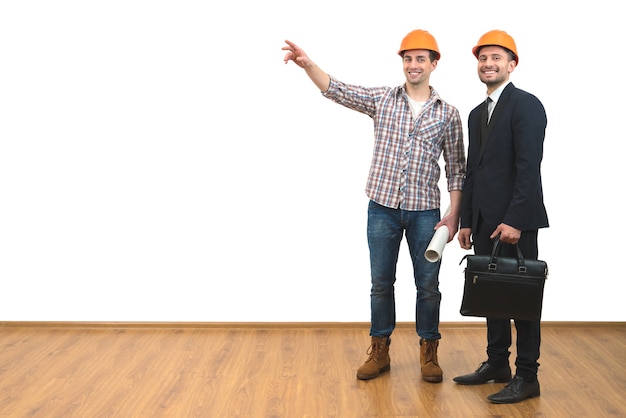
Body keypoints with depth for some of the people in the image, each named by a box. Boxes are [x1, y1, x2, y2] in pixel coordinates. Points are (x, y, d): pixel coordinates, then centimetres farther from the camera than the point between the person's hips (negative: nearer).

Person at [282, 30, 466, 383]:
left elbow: (456, 168, 4)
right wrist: (308, 64, -22)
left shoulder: (448, 114, 2)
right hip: (383, 208, 1)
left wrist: (454, 215, -3)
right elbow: (336, 89, -5)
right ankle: (380, 351, 22)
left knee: (428, 284, 6)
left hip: (425, 211, -1)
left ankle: (429, 353, 22)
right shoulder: (382, 99, 3)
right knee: (381, 283, 9)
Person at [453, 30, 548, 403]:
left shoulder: (526, 105, -8)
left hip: (514, 220, -8)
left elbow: (529, 167, -17)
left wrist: (515, 220, -22)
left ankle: (527, 377, 8)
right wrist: (467, 221, 14)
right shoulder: (478, 113, 17)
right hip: (485, 221, 8)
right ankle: (497, 364, 23)